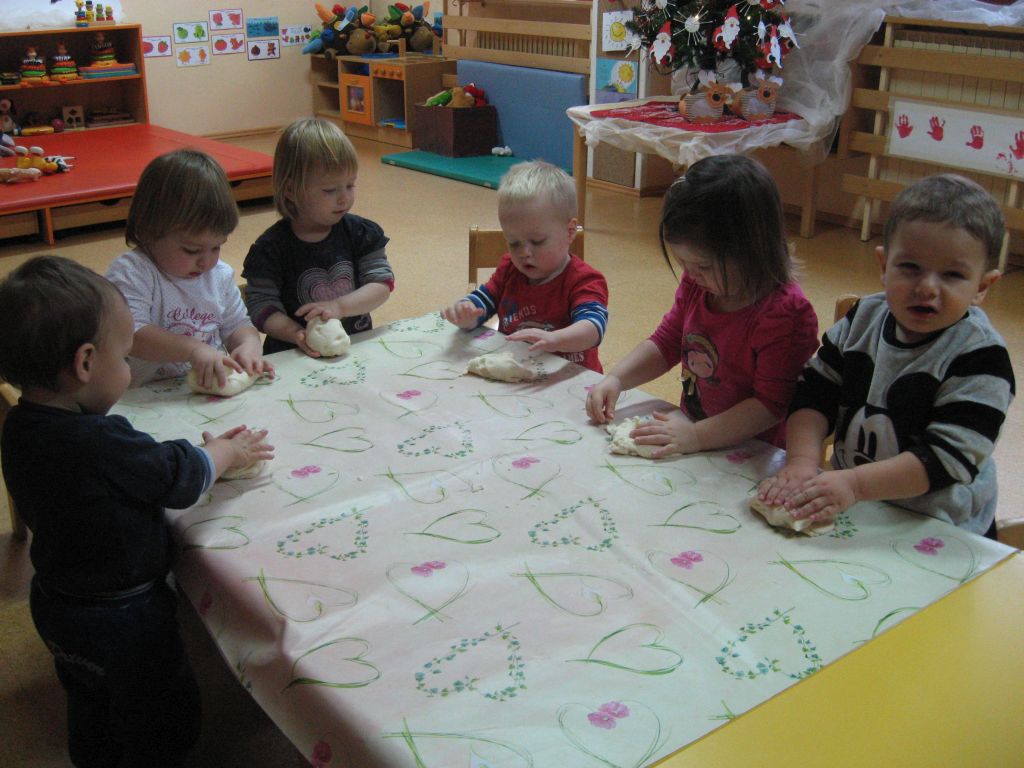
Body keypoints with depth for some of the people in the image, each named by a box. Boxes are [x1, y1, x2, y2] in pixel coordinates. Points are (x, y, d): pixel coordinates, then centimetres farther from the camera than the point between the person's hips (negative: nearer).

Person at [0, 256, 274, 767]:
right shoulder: (100, 445, -36)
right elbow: (181, 477, -21)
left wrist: (206, 452, -4)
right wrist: (228, 452, -2)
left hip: (56, 605, 8)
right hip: (122, 621, -8)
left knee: (92, 716, 31)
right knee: (163, 726, 16)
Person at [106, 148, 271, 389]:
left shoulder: (220, 275, 11)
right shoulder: (131, 273, -9)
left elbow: (237, 325, 19)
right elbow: (131, 335, -20)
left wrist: (249, 344, -4)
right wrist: (193, 349, -29)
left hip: (215, 389, 6)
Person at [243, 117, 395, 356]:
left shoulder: (361, 233, 5)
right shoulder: (272, 248, -4)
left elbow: (382, 284, 0)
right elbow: (261, 305, -5)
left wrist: (338, 306, -16)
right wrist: (296, 334, -24)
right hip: (294, 356, -2)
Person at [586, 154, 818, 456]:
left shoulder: (785, 313, -19)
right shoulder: (696, 285, 5)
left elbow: (772, 405, -19)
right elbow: (665, 344, 18)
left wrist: (696, 436, -26)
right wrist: (615, 379, 2)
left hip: (752, 459, -5)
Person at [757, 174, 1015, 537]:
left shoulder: (980, 357, -14)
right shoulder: (863, 319, 2)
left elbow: (949, 457, -20)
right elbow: (815, 392, 1)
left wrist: (855, 483, -28)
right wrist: (801, 462, -15)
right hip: (848, 507, 4)